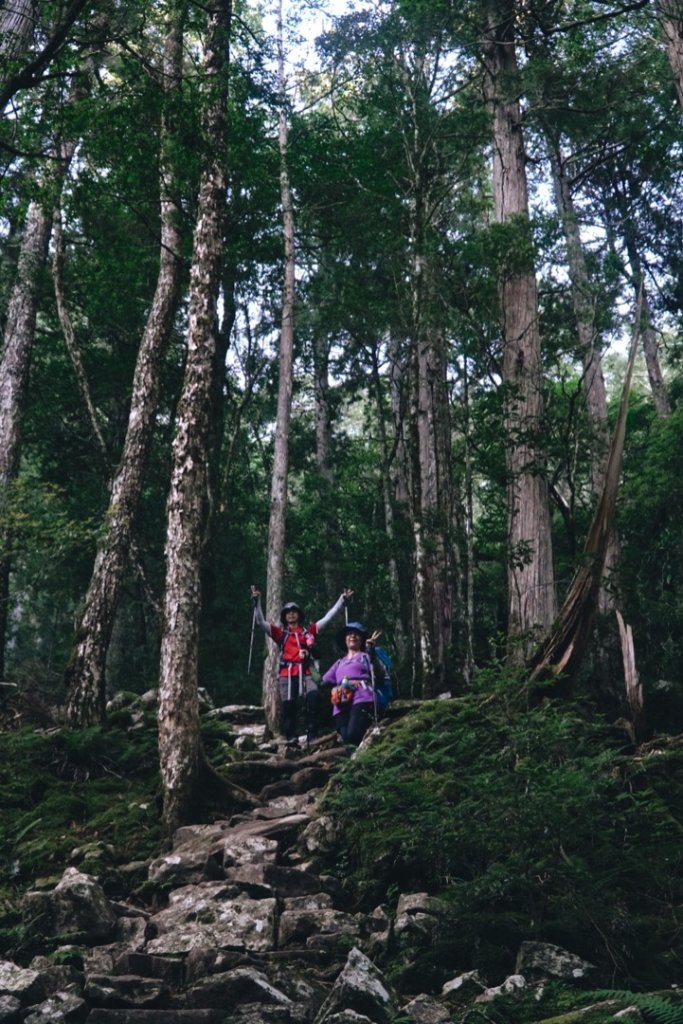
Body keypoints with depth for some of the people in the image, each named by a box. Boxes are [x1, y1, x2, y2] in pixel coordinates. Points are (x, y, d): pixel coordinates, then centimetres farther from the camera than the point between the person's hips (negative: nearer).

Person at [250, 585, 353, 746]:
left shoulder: (309, 631, 20)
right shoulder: (280, 632, 17)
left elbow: (328, 617, 20)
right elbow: (260, 622, 9)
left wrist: (342, 600, 16)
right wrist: (257, 602, -3)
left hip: (306, 672, 0)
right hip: (287, 673, 0)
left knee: (313, 698, -22)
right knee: (289, 706, -6)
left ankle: (312, 736, -19)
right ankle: (291, 738, -1)